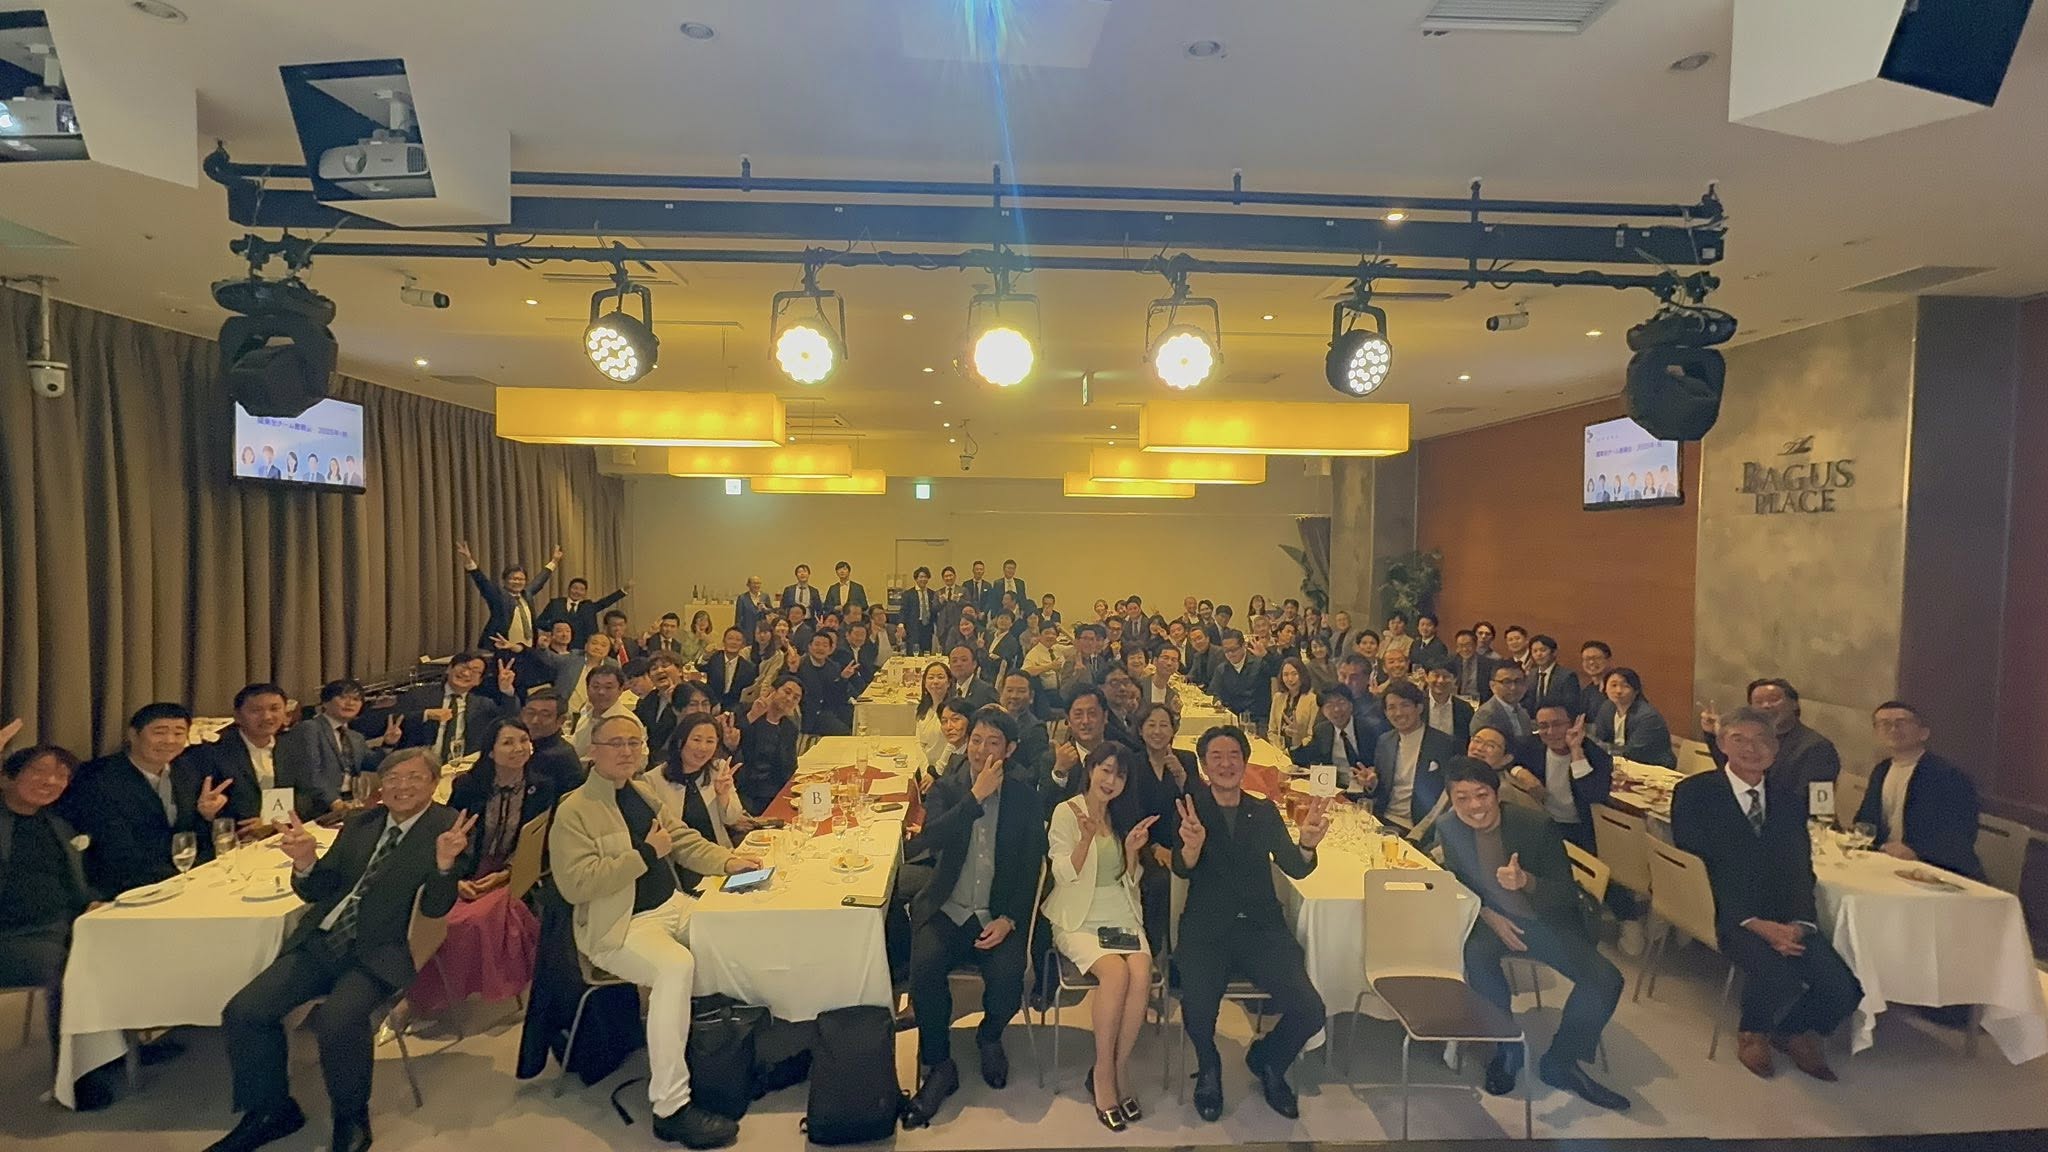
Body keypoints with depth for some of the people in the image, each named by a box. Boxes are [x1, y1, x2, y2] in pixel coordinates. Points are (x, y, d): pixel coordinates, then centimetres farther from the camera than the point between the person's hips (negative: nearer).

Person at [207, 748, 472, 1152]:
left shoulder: (448, 827, -7)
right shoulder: (360, 823, 12)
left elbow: (434, 908, -13)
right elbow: (316, 891, 13)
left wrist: (445, 861, -33)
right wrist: (306, 862, -9)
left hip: (378, 954, -6)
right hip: (321, 942, 6)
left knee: (336, 1020, -30)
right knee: (243, 1012, -10)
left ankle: (351, 1118, -2)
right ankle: (272, 1110, 13)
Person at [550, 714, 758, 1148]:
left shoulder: (644, 793, 12)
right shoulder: (574, 811, -11)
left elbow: (686, 841, 19)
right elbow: (575, 884, -21)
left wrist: (728, 860, 2)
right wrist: (646, 853, -19)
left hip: (671, 905, 8)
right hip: (617, 926, -8)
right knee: (676, 966, -33)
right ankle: (670, 1108, -26)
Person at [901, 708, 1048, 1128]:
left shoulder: (1024, 794, 4)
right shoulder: (946, 789, 5)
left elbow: (1031, 866, 2)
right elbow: (929, 839, -14)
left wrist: (1009, 919, -10)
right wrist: (976, 797, -18)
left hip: (1000, 914, 0)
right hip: (946, 909, 1)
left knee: (1008, 976, -27)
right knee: (925, 966, -28)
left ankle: (989, 1036, 9)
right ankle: (938, 1065, -5)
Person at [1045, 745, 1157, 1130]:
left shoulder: (1123, 817, 13)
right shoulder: (1067, 812, -2)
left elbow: (1130, 882, 12)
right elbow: (1064, 875, -8)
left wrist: (1132, 851, -8)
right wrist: (1086, 838, -23)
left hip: (1121, 916, 4)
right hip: (1079, 919, -4)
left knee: (1142, 973, -25)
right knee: (1115, 972, -29)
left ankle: (1119, 1067, -9)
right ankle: (1103, 1071, -11)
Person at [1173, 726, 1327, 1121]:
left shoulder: (1264, 811, 11)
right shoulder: (1192, 807, 3)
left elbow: (1296, 869, 2)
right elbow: (1182, 869, -11)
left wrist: (1308, 843, -22)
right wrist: (1192, 844, -35)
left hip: (1262, 928, 3)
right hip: (1207, 929, -2)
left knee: (1309, 1012, -18)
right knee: (1197, 1008, -29)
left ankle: (1267, 1061, 17)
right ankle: (1209, 1070, 8)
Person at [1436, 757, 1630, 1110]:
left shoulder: (1537, 827, -17)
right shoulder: (1449, 830, -8)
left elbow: (1567, 895, -16)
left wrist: (1525, 881, -37)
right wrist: (1488, 914, -15)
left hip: (1546, 922, 0)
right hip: (1489, 921, 0)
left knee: (1606, 979, -21)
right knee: (1475, 955, -33)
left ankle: (1559, 1062, 3)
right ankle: (1508, 1047, -7)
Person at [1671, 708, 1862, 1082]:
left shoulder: (1789, 795, 10)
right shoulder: (1694, 792, -5)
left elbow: (1800, 867, 8)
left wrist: (1799, 922, -10)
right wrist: (1757, 924, -17)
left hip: (1785, 918, 5)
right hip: (1728, 915, -5)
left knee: (1843, 989, -16)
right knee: (1779, 977, -29)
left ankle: (1791, 1031, 18)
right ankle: (1752, 1033, 6)